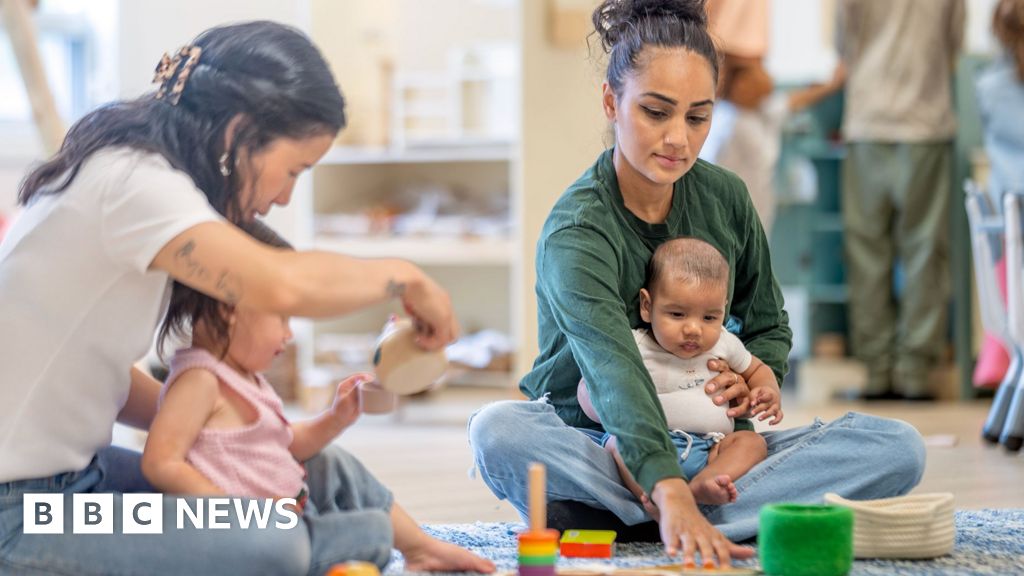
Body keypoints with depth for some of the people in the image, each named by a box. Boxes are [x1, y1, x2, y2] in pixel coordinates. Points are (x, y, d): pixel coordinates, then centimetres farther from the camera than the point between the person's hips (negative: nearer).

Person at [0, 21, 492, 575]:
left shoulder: (140, 174, 10)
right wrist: (404, 276, -17)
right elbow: (282, 285, -35)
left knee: (326, 473, 9)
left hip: (77, 475, 10)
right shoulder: (133, 181, -20)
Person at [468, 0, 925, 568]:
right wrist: (672, 496, -53)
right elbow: (615, 373, -37)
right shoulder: (575, 234, -20)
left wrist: (754, 380, -9)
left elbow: (769, 325, 16)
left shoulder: (725, 197, 0)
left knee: (898, 447, -18)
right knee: (497, 430, -38)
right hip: (595, 449, -5)